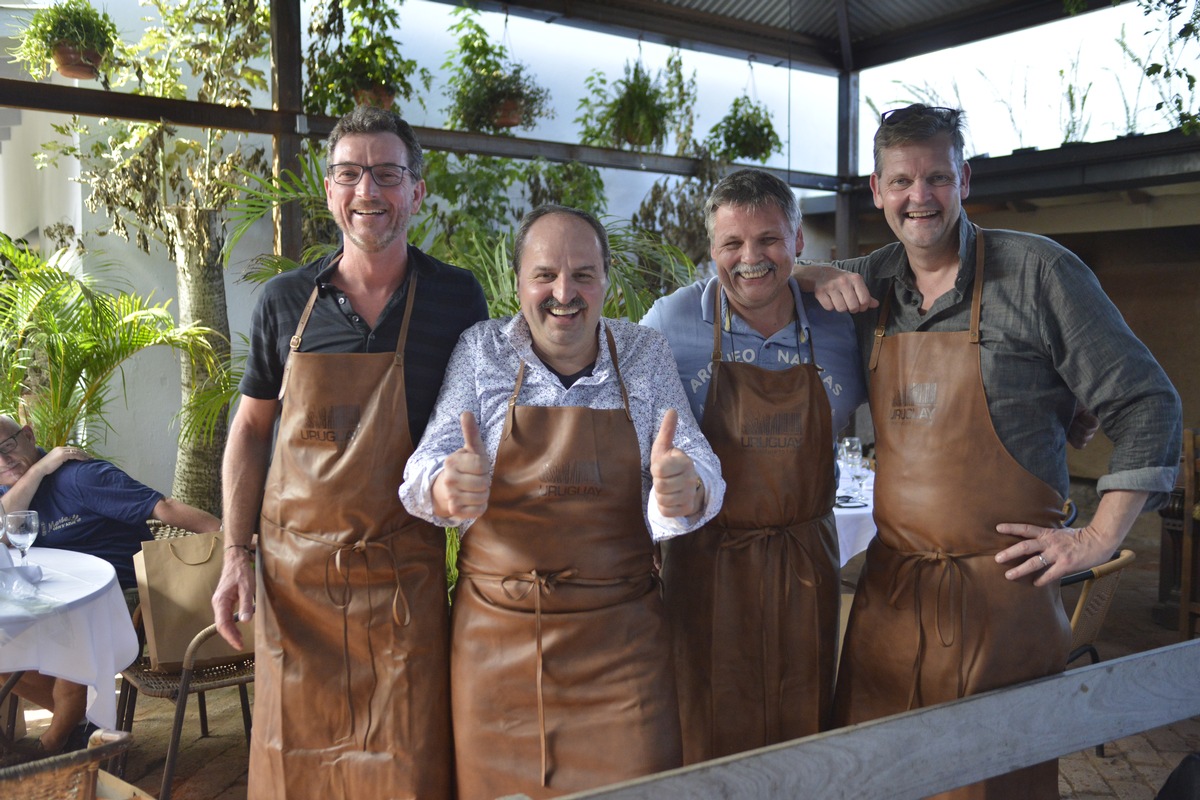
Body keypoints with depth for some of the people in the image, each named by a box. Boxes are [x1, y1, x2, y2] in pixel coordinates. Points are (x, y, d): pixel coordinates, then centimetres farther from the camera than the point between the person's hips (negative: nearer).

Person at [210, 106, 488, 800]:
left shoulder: (456, 296, -2)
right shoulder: (287, 301, 3)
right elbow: (251, 429, 11)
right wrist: (237, 553, 3)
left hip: (405, 575, -2)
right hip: (293, 572, 2)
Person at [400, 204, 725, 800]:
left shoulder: (645, 355, 1)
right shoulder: (481, 351, 0)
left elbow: (701, 474, -8)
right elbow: (425, 470, -9)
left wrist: (684, 491, -32)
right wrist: (447, 491, -33)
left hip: (621, 638, 0)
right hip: (497, 632, 0)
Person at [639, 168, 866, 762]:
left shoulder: (839, 329, -1)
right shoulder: (668, 325, -8)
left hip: (807, 565, 3)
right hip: (706, 567, -2)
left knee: (803, 740, 16)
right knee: (706, 742, 8)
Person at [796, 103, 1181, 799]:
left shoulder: (1038, 272, -6)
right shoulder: (871, 283, 7)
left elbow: (1146, 404, -3)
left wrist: (1100, 539, -8)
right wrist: (817, 277, 1)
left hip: (1005, 585, -4)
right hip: (893, 583, 4)